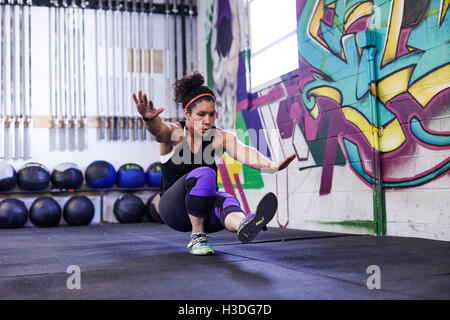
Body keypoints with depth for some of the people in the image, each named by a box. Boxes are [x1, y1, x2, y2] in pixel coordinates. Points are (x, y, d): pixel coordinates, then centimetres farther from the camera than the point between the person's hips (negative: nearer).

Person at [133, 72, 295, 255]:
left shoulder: (221, 137, -2)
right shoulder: (174, 133, -7)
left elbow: (244, 153, -22)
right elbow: (158, 130, -32)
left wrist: (273, 166, -43)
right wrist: (149, 118, -57)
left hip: (204, 209, 2)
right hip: (174, 210, -2)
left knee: (225, 200, -34)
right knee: (204, 173, -31)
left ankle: (243, 225, -70)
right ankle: (196, 237, -23)